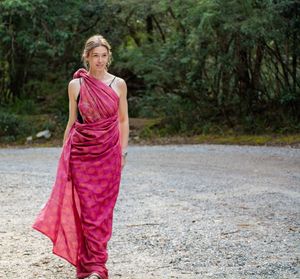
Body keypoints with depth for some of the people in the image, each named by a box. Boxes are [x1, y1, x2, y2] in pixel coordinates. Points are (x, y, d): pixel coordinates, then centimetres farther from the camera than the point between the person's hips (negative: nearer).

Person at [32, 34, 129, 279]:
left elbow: (123, 120, 9)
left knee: (103, 208, 1)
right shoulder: (76, 85, 3)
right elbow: (72, 121, 9)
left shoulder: (118, 84, 3)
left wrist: (123, 151, 5)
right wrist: (65, 152, 8)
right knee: (88, 209, -5)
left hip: (109, 154, 1)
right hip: (82, 153, -1)